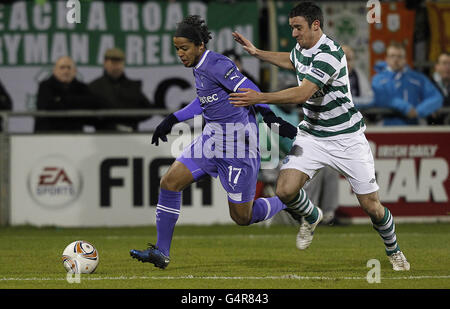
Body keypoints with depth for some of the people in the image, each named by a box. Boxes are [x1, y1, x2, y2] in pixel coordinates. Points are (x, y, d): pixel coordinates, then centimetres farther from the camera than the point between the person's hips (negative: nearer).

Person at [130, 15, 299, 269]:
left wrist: (274, 122, -28)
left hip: (238, 144, -9)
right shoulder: (200, 67, 10)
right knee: (170, 182, -2)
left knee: (242, 217, -1)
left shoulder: (216, 65, -18)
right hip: (212, 139, 9)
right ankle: (161, 253, 4)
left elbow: (250, 92, -23)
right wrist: (172, 120, 28)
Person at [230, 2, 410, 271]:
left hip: (346, 137, -6)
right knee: (286, 190, -15)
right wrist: (257, 52, 27)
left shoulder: (329, 53, -24)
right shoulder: (301, 49, 3)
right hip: (312, 135, 6)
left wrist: (260, 98, -37)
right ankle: (311, 218, 19)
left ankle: (394, 251, 27)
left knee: (372, 207, -1)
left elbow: (302, 94, -33)